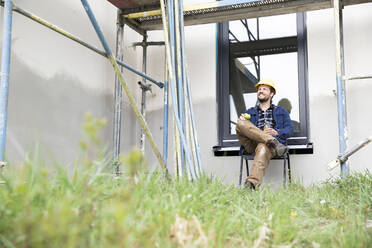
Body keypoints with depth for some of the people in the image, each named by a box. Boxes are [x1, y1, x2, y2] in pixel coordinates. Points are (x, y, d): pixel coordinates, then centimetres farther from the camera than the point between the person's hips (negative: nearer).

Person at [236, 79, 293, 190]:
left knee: (263, 148, -41)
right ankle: (273, 142, -36)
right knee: (240, 123, -26)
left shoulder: (281, 111, 28)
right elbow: (245, 129, 18)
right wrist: (242, 121, -6)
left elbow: (289, 129, 14)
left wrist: (276, 132, -8)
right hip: (252, 144, 2)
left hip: (270, 146, -2)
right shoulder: (250, 112, 33)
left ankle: (252, 183, -59)